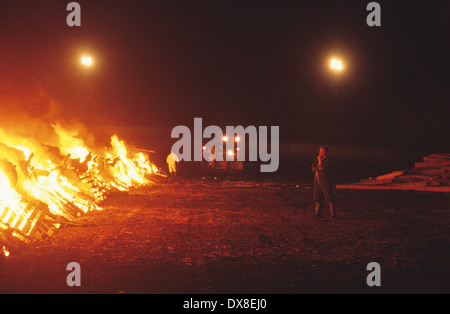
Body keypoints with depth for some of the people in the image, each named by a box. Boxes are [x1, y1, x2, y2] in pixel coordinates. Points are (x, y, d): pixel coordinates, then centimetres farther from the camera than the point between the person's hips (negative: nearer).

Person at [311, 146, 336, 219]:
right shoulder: (317, 159, 9)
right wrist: (318, 168, -13)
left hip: (326, 182, -7)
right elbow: (312, 167, 4)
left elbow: (322, 168, -21)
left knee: (329, 198, -5)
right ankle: (317, 212, 26)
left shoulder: (327, 161, -13)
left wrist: (320, 162, -13)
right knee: (318, 197, 14)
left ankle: (333, 214, -2)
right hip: (318, 180, 7)